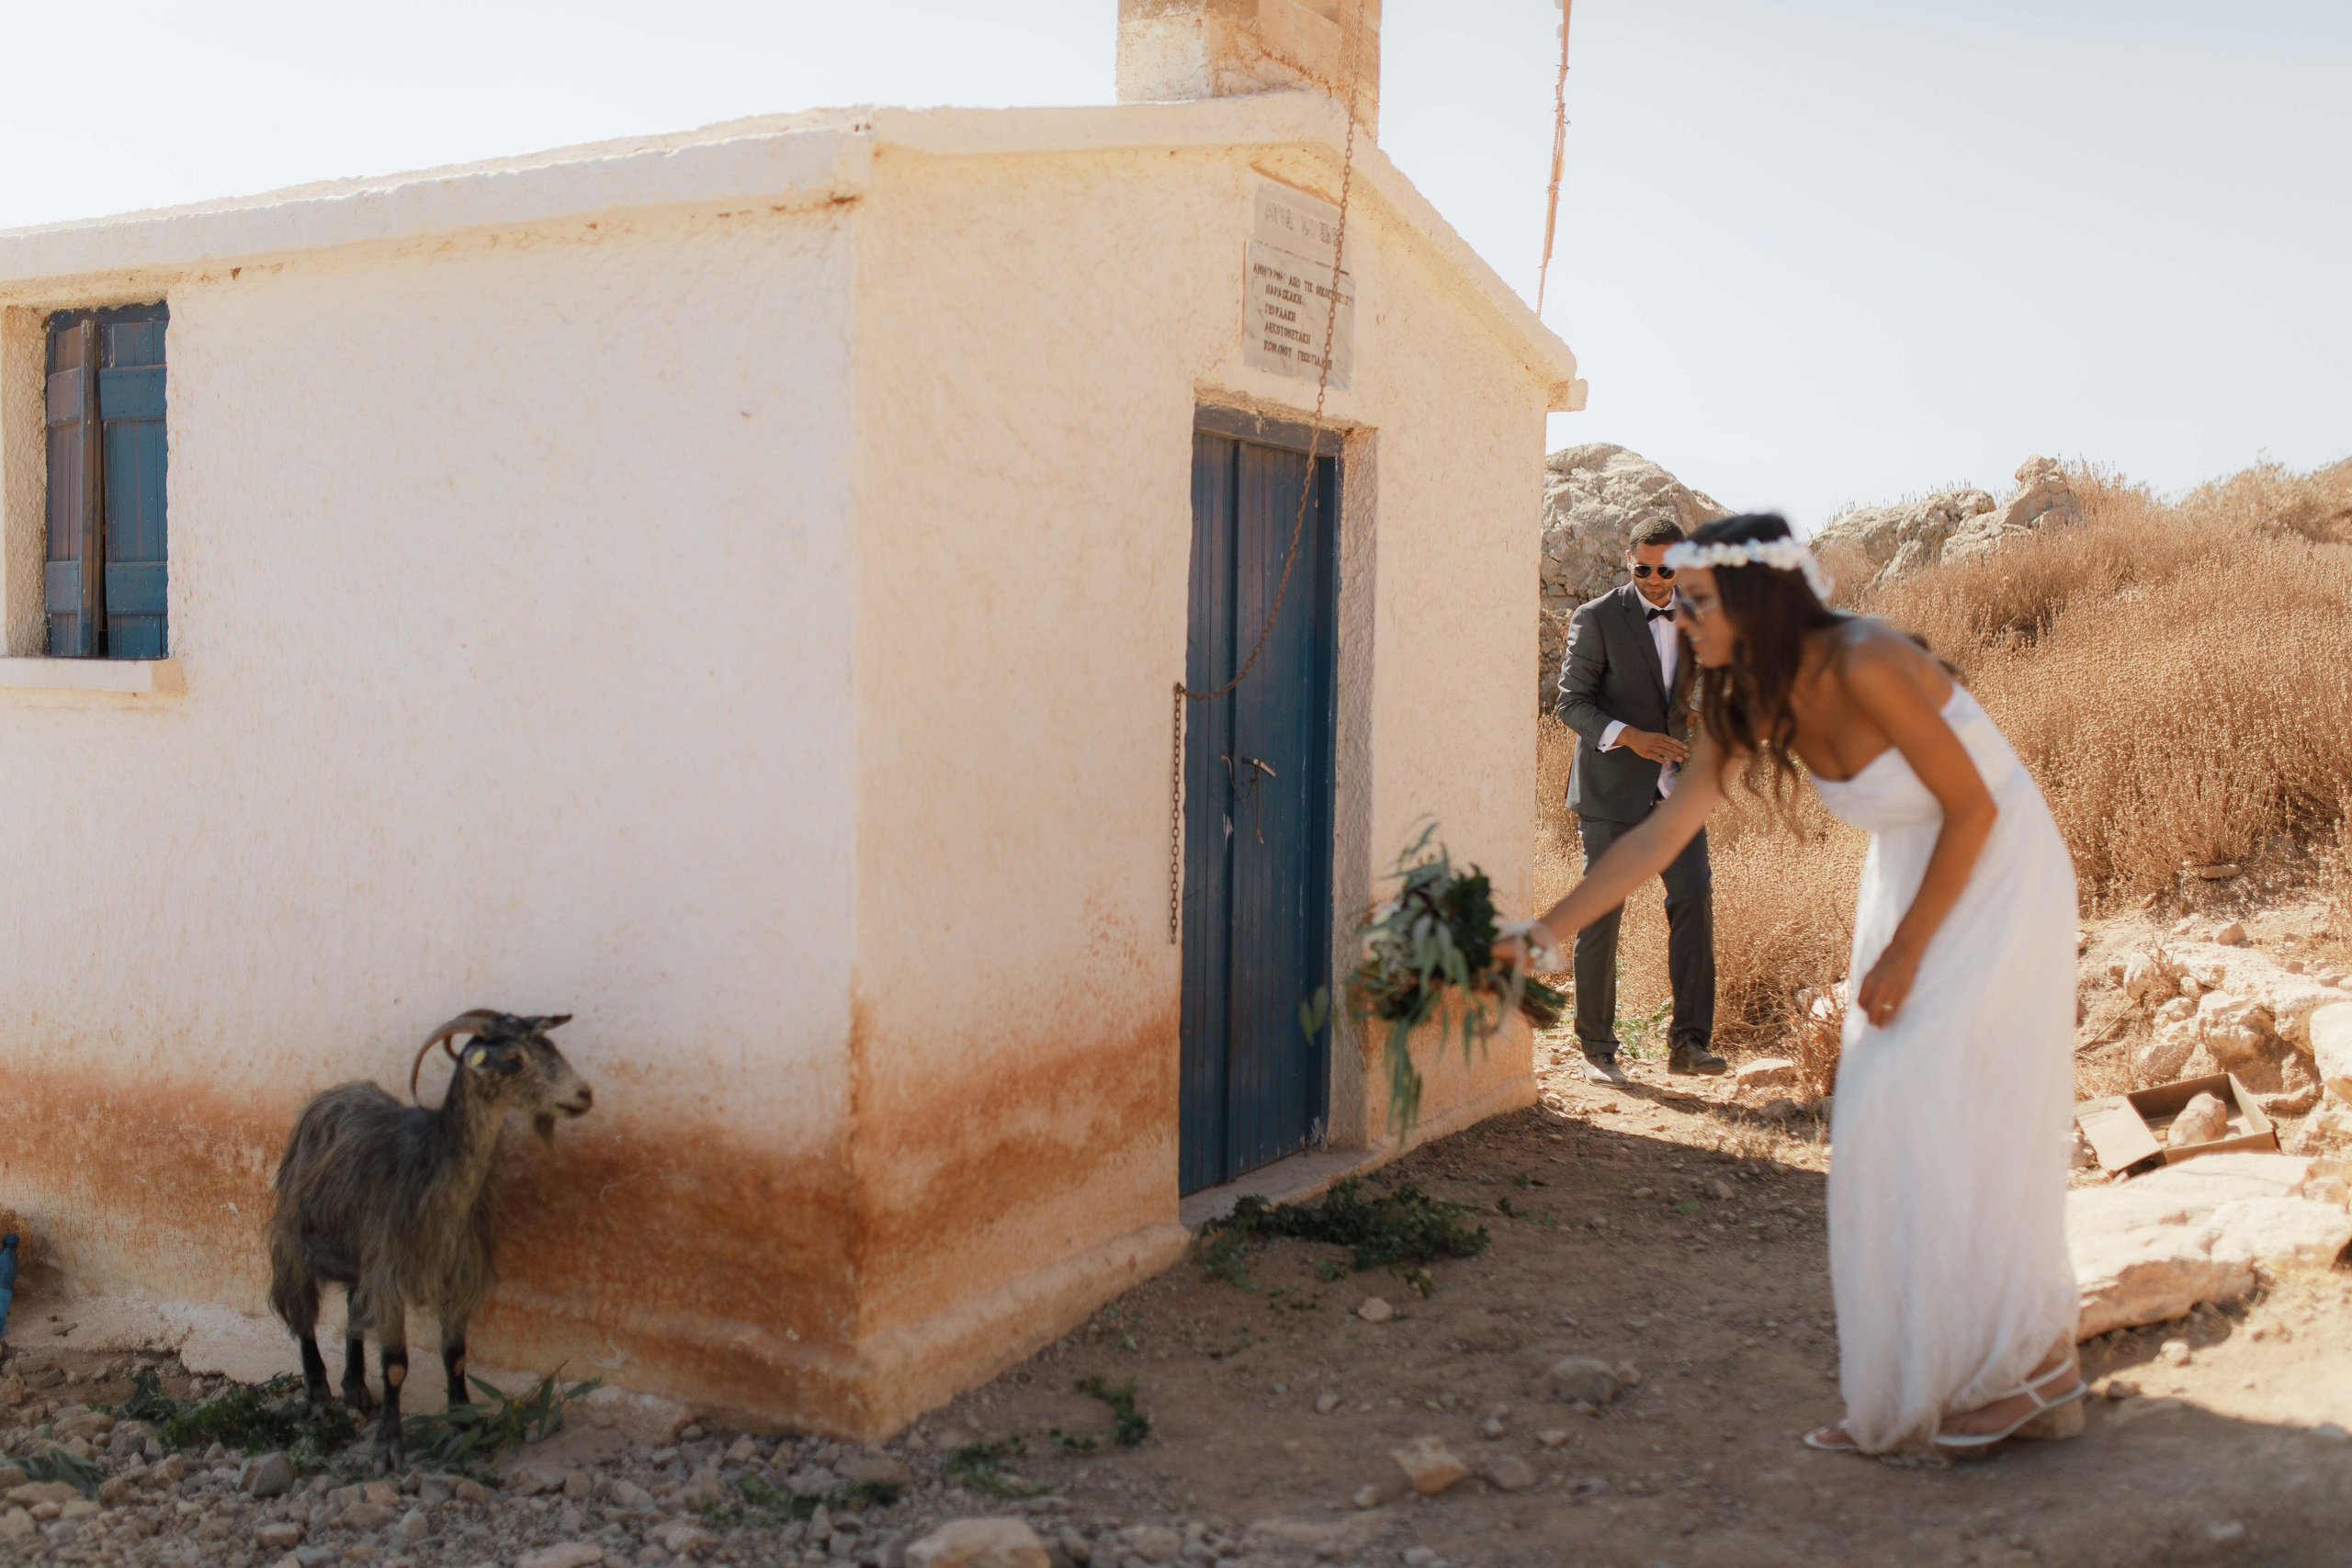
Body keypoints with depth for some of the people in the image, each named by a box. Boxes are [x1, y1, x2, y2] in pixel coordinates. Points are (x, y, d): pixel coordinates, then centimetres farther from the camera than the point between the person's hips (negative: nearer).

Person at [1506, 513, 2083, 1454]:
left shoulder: (1862, 666, -27)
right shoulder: (1747, 704, -5)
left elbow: (1972, 809, -20)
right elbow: (1659, 836, -3)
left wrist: (1904, 951, -16)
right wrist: (1544, 934, -6)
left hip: (1997, 874, -7)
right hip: (1912, 875, 7)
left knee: (1951, 1115, -8)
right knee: (1884, 1124, 5)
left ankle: (2018, 1373, 9)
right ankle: (1920, 1384, 15)